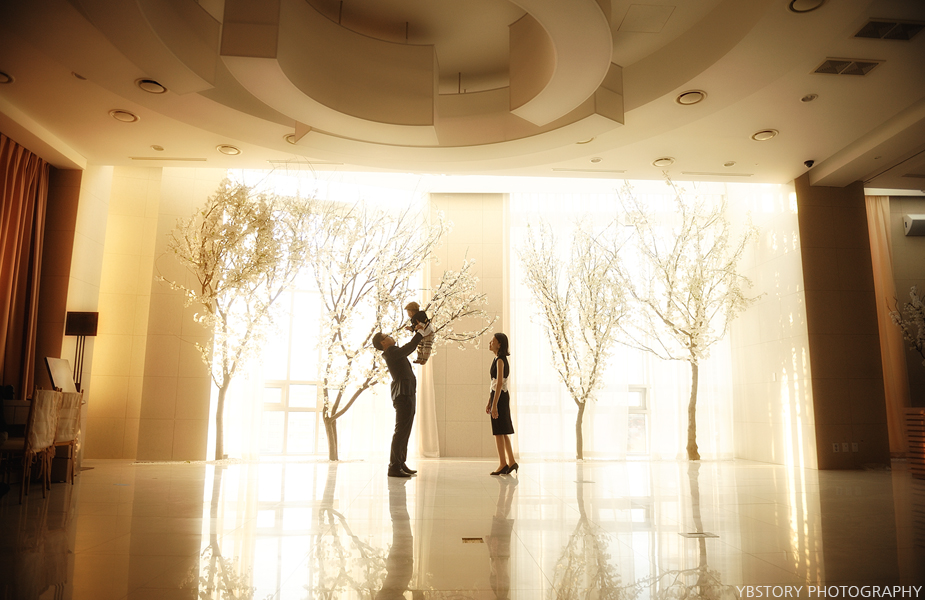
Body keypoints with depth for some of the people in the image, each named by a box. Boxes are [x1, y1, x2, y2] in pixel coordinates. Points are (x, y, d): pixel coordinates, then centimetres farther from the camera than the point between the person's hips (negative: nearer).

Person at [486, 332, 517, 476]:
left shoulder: (500, 360, -14)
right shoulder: (497, 359, 15)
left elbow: (499, 383, -21)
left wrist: (494, 405, -24)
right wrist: (489, 402, 19)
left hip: (500, 397, -10)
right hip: (499, 396, 10)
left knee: (499, 431, -5)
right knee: (503, 432, 12)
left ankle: (503, 464, 0)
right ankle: (511, 462, 16)